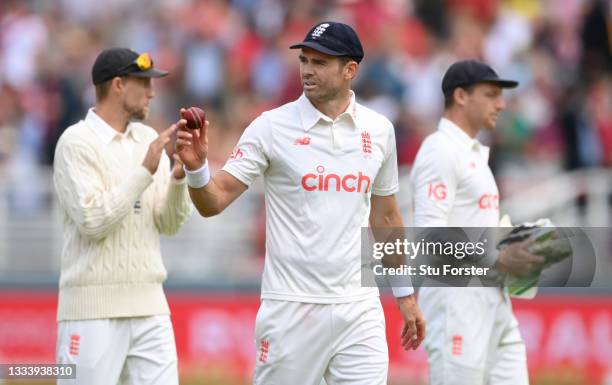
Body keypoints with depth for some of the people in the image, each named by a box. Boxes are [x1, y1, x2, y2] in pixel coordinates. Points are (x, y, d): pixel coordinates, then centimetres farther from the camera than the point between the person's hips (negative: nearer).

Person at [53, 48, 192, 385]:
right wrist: (145, 171, -18)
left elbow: (169, 224, 10)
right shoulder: (77, 142, -6)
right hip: (93, 307, -6)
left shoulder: (148, 139, 13)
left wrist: (179, 178, -8)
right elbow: (93, 221, -17)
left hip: (149, 304, 6)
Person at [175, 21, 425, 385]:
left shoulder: (378, 130, 7)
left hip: (359, 306, 3)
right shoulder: (272, 127, -4)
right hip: (292, 307, -3)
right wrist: (196, 167, -29)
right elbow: (214, 202, -8)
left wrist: (406, 294, 18)